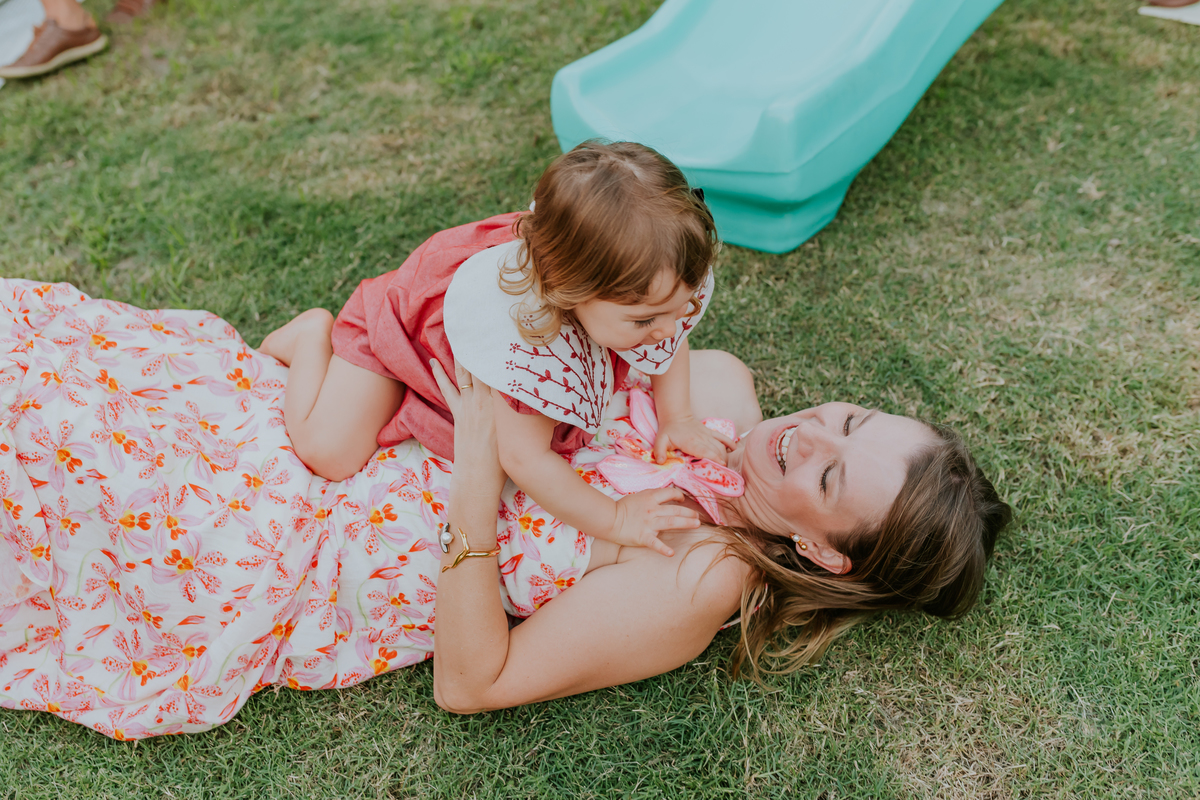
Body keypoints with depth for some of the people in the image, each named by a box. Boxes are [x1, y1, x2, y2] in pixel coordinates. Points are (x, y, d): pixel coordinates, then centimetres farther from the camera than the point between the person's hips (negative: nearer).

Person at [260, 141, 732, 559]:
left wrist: (677, 418, -15)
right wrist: (615, 520, -39)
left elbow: (670, 337, -7)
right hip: (402, 317, -6)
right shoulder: (528, 337, -51)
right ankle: (313, 336, 21)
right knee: (329, 454, -8)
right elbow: (525, 458, -42)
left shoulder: (645, 283, -32)